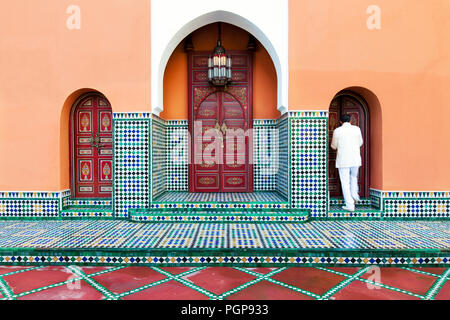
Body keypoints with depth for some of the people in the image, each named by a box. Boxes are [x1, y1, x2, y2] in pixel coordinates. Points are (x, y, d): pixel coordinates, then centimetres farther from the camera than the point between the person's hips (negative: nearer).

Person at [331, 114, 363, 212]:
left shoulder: (337, 131, -4)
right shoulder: (357, 129, 2)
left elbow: (334, 146, 8)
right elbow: (360, 143, 16)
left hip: (343, 160, -3)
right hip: (355, 159, 3)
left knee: (345, 182, 3)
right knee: (354, 177, 28)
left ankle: (350, 205, 2)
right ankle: (354, 194, 11)